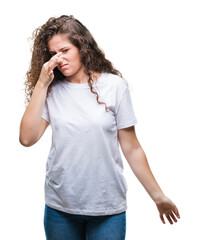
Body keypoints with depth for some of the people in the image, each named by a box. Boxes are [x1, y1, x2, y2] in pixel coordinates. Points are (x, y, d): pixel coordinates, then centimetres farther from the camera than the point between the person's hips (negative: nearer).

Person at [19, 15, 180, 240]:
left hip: (108, 207, -1)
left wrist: (158, 196, 1)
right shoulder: (52, 90, 1)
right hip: (60, 207, 2)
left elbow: (131, 148, -1)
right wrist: (41, 84, -11)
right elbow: (27, 138, -10)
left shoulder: (115, 86, -4)